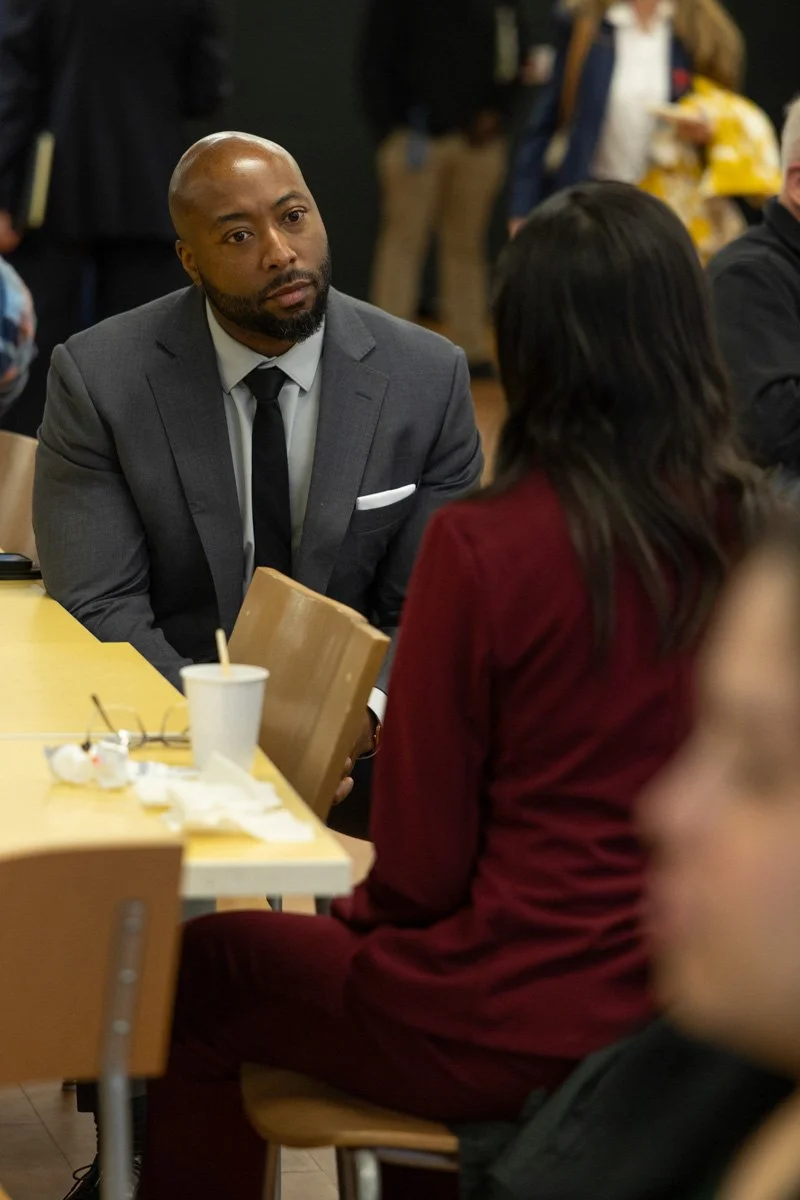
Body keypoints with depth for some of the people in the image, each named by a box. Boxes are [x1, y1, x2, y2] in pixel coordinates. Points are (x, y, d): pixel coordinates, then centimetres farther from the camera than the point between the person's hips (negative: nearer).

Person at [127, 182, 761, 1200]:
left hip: (516, 1029, -6)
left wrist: (364, 917, 11)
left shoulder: (481, 550, -20)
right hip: (689, 1011, 6)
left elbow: (420, 861, -12)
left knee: (202, 968, 19)